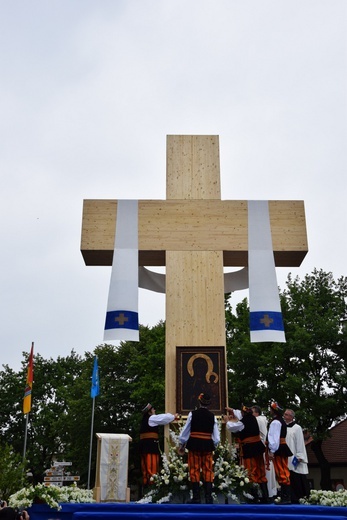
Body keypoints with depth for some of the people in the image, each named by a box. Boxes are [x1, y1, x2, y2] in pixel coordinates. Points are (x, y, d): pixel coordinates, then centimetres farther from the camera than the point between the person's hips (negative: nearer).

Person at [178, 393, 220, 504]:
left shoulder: (192, 414, -6)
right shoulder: (212, 416, 1)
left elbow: (186, 430, -1)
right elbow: (216, 435, 2)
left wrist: (182, 444, 10)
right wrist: (214, 445, 18)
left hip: (194, 444, -2)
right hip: (207, 445, 2)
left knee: (194, 470, 3)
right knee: (208, 470, 8)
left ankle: (196, 498, 4)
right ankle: (208, 497, 5)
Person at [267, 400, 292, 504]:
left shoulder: (275, 422, -15)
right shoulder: (281, 421, 17)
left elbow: (274, 438, -20)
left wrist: (271, 451, -18)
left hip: (278, 450, -10)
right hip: (282, 448, 11)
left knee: (282, 473, -8)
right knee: (284, 473, 13)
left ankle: (285, 498, -7)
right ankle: (285, 496, 20)